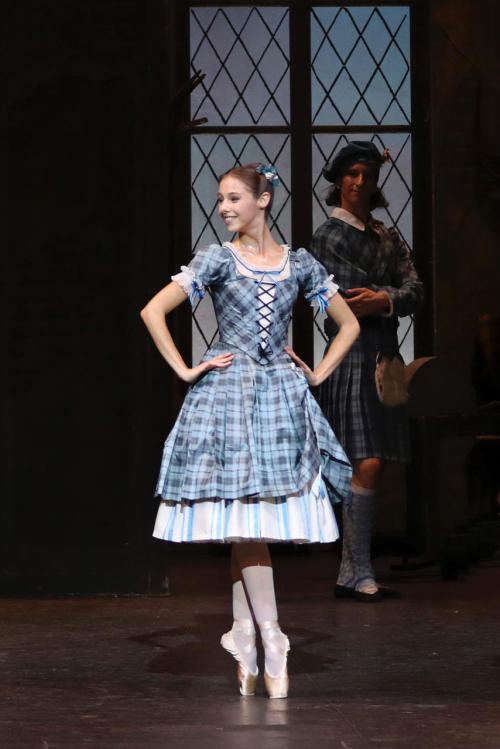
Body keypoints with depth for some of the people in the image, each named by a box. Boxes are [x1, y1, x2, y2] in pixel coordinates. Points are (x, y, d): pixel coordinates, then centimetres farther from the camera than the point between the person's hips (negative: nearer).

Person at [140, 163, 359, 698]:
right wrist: (184, 370, -4)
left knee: (249, 526, 1)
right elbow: (153, 311, -1)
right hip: (228, 394, -2)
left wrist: (318, 374, 8)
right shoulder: (217, 260, 2)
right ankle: (271, 642, -6)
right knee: (246, 523, -8)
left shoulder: (300, 266, 7)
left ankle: (243, 636, 11)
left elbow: (349, 324, 17)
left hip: (282, 397, 2)